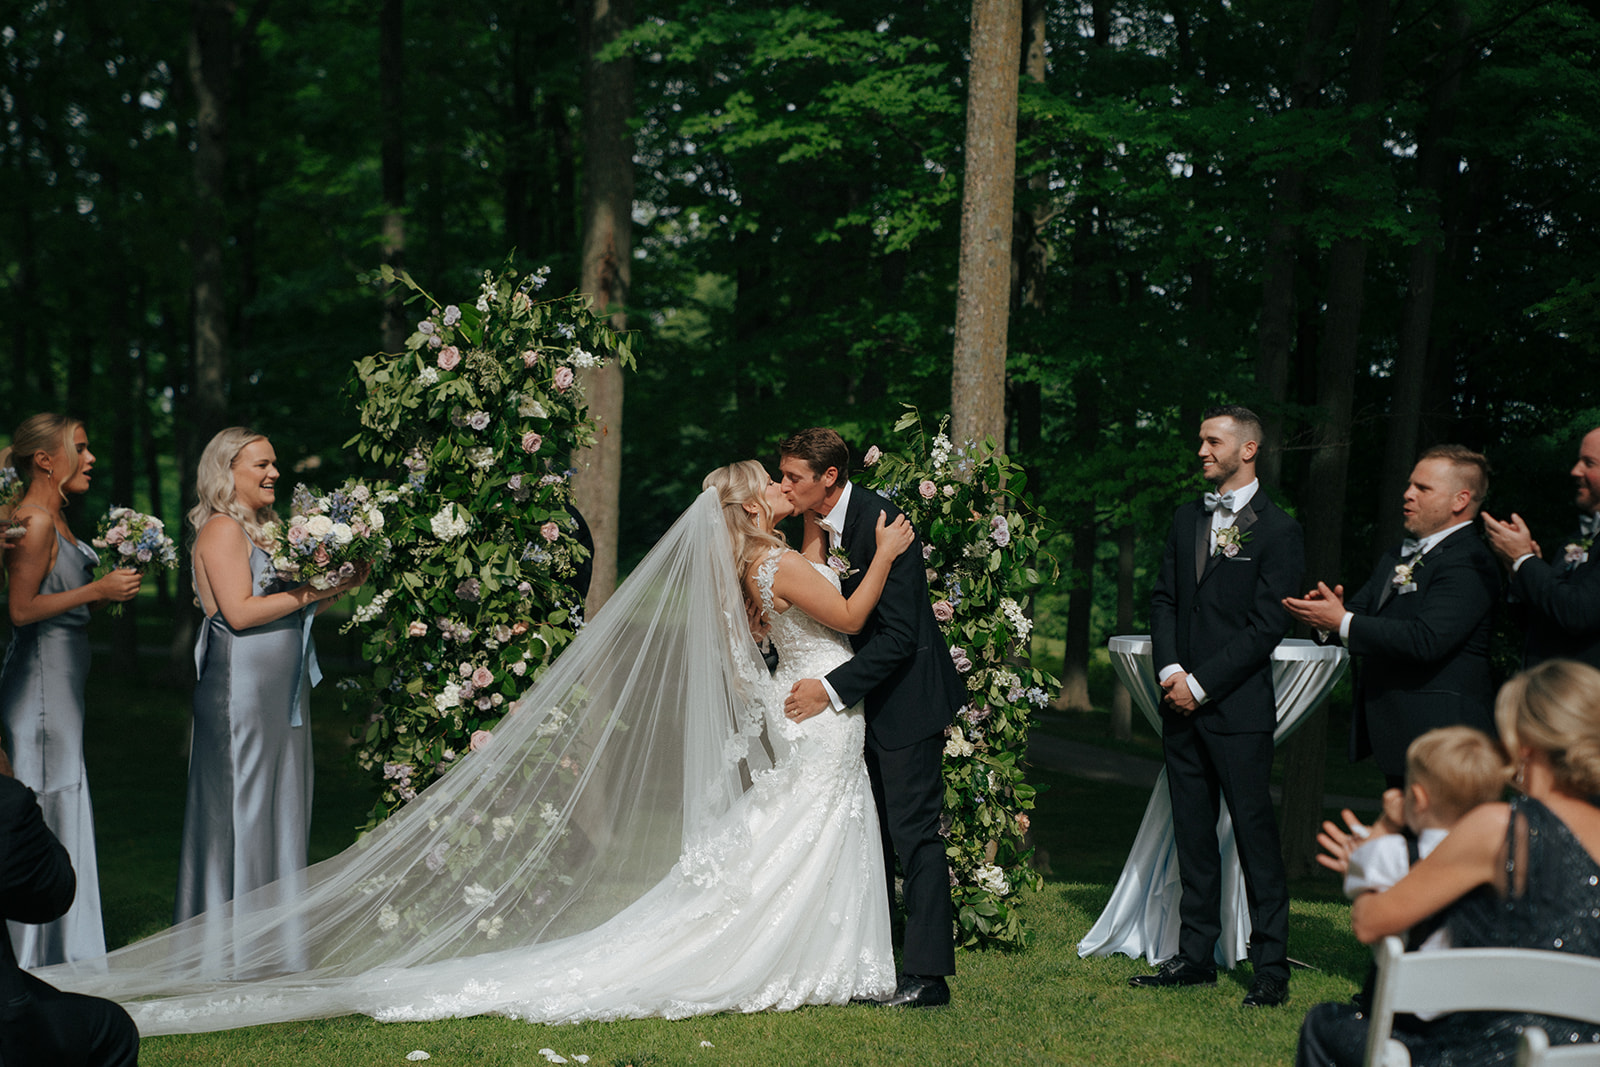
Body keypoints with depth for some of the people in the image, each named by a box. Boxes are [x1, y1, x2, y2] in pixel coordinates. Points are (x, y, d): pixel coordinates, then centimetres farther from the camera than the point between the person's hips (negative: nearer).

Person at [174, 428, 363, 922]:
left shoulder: (263, 530, 18)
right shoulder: (222, 530, -9)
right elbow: (240, 612, -19)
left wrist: (338, 588, 5)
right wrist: (311, 591, -14)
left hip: (281, 693, 9)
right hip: (240, 691, -9)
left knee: (283, 803, 10)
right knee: (241, 807, -4)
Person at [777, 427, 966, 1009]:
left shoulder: (880, 522, -21)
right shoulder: (815, 524, 5)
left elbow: (899, 633, -24)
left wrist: (831, 688, -25)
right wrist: (786, 669, 3)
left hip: (906, 696, -9)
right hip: (862, 699, 9)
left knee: (913, 832, -6)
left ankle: (927, 973, -1)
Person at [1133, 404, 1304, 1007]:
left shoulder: (1277, 531, -6)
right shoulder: (1187, 520, 15)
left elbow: (1267, 625, -11)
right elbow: (1163, 600, 14)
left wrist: (1202, 683, -13)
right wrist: (1170, 670, -2)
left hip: (1239, 707, -6)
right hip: (1182, 706, 6)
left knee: (1255, 834, -4)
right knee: (1193, 834, 10)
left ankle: (1271, 968, 2)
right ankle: (1196, 957, 18)